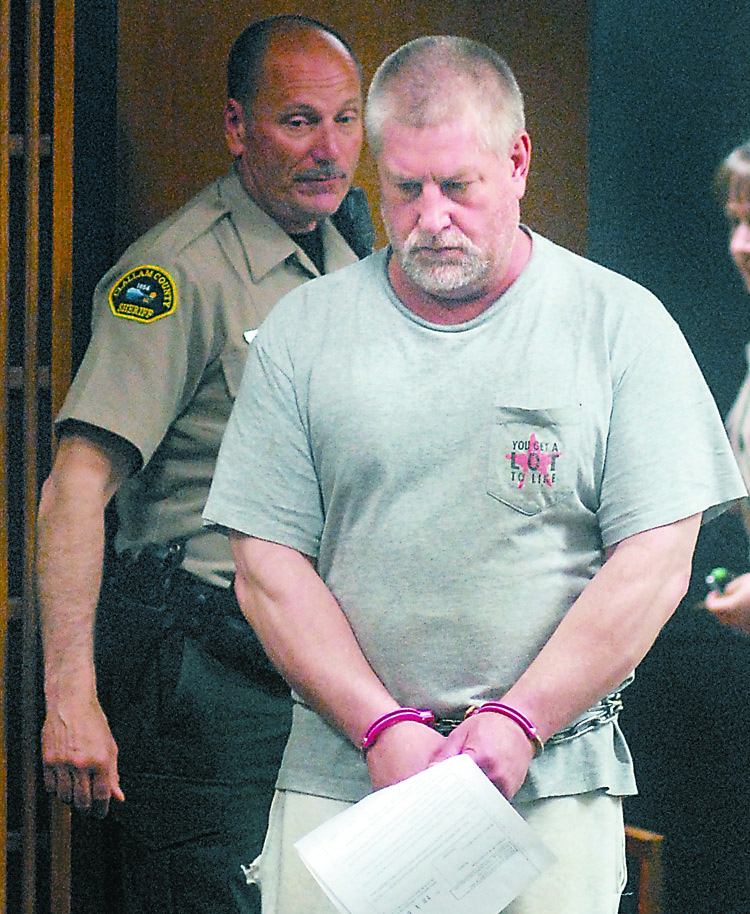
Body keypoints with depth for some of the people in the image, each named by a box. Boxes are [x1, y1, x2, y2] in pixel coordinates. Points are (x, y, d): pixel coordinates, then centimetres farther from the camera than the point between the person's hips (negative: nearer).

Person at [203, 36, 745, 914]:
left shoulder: (621, 323, 2)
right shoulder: (303, 331, 6)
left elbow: (653, 566, -3)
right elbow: (268, 570, 2)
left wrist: (516, 724, -12)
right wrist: (382, 729, -10)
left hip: (552, 789, -1)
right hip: (339, 782, 1)